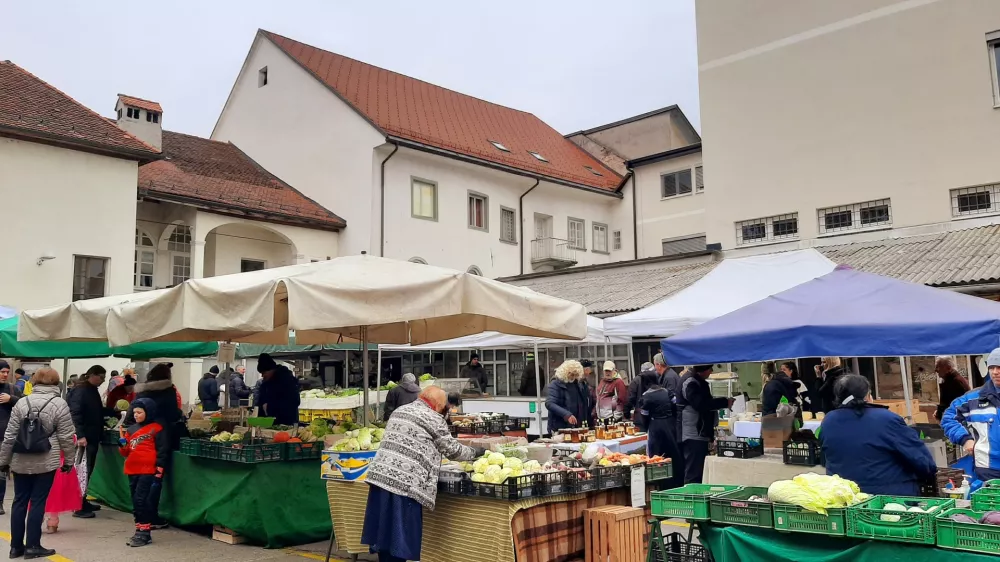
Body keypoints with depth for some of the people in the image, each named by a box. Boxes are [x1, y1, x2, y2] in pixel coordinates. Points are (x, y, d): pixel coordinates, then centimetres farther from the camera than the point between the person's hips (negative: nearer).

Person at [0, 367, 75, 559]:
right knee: (38, 502, 3)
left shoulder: (21, 402, 2)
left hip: (21, 462, 3)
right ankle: (32, 546, 6)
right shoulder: (59, 404, -6)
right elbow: (66, 437, -6)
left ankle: (16, 546, 17)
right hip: (46, 462, -3)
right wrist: (69, 459, 5)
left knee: (20, 502, 11)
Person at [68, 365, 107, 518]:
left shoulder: (93, 390, 15)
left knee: (88, 471, 15)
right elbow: (75, 413, -23)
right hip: (84, 438, -9)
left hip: (92, 437, 9)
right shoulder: (81, 390, -14)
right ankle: (79, 507, -3)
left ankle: (83, 502, 24)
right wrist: (80, 435, -29)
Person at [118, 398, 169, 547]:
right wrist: (122, 443, -4)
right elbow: (126, 452, 17)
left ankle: (144, 533, -4)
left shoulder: (156, 429, -5)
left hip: (148, 472, -7)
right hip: (132, 472, 7)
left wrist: (158, 473, -12)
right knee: (136, 502, 11)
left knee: (142, 501, -11)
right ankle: (141, 531, 19)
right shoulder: (131, 429, 13)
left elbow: (162, 452, -8)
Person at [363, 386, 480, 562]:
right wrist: (475, 452, 21)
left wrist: (435, 454, 35)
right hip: (404, 481, -7)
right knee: (399, 535, -1)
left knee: (384, 532, 13)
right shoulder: (433, 419, -2)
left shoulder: (401, 410, 21)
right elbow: (452, 450, 6)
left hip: (380, 474, 8)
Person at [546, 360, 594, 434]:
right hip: (560, 428, -5)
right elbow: (550, 404, -19)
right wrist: (567, 415, -31)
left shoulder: (580, 384, 11)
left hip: (577, 427, 5)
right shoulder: (555, 384, -7)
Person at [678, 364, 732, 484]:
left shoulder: (697, 381, 17)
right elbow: (701, 404, -26)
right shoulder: (690, 382, -17)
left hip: (701, 434, 11)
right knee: (694, 475, -9)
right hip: (694, 435, -11)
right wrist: (725, 402, -19)